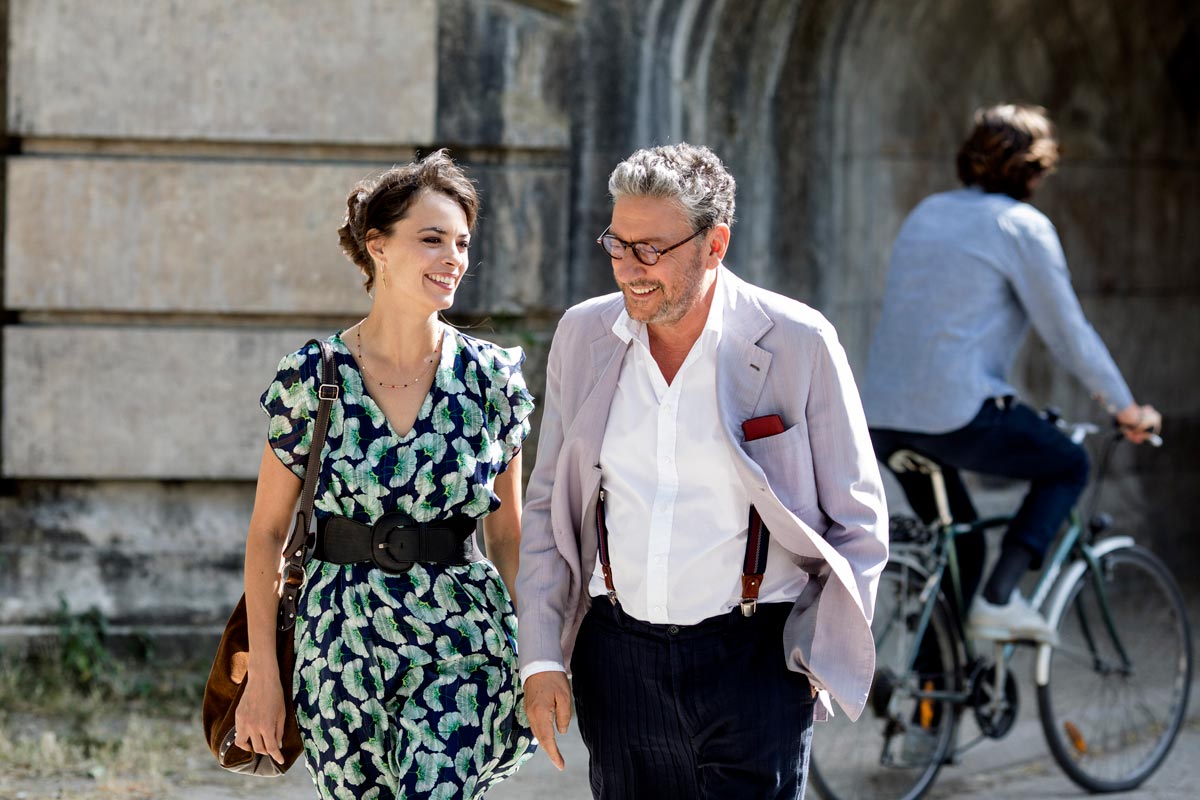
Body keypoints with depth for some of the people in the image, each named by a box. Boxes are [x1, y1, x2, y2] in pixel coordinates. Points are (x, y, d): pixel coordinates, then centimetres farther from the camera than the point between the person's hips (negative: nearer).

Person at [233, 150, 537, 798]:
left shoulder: (492, 376, 1)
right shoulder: (311, 376, -2)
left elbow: (507, 535, 9)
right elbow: (267, 531, 3)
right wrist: (262, 675, 0)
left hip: (461, 643, 0)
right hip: (342, 642, 1)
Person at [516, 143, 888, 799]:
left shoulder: (799, 344, -6)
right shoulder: (583, 336, 5)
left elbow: (858, 521, 1)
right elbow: (548, 506, 12)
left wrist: (822, 654, -6)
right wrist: (541, 659, 7)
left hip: (754, 662, -3)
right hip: (617, 657, 4)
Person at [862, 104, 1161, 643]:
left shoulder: (926, 214, 19)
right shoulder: (1020, 225, -3)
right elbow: (1067, 332, -2)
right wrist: (1125, 408, 10)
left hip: (882, 417, 7)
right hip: (959, 412, -7)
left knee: (958, 541, 23)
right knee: (1068, 467, 16)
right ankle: (998, 598, 0)